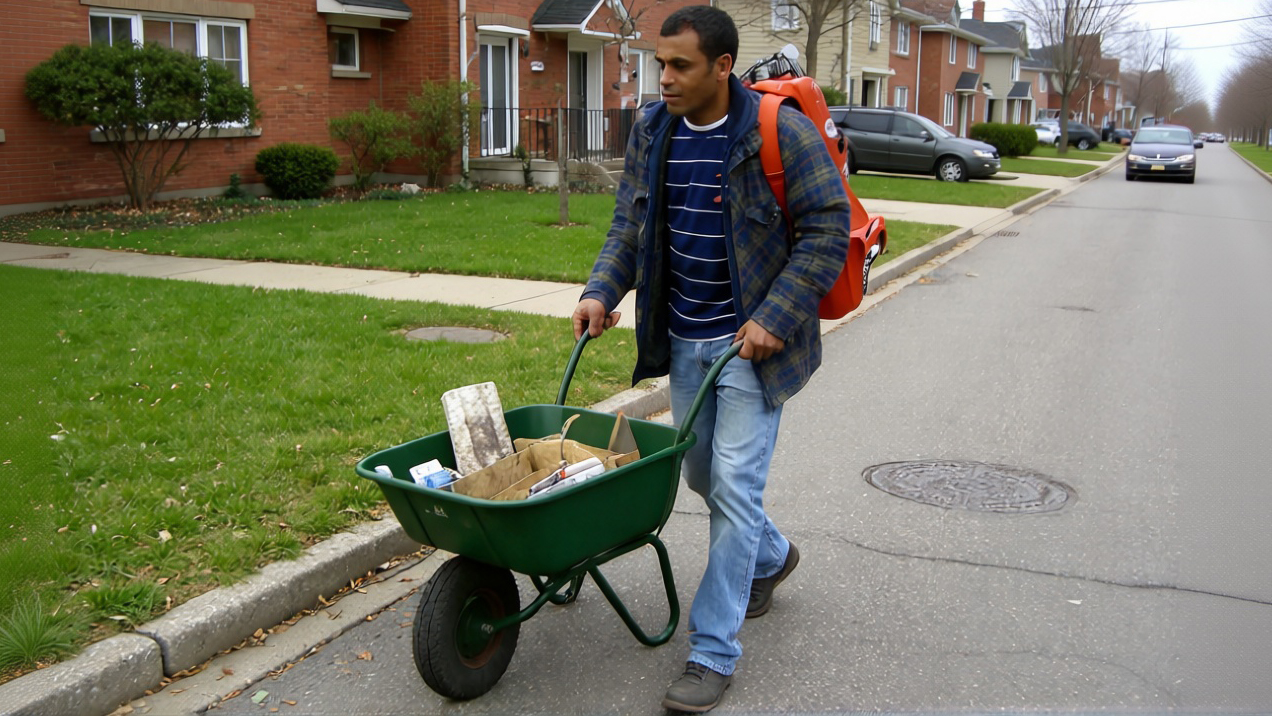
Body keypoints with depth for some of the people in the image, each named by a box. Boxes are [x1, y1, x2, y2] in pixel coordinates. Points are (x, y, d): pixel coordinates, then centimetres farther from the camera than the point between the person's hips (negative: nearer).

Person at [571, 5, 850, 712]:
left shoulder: (781, 132, -15)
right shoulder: (652, 131, 3)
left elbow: (828, 228, -14)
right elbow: (630, 224, 11)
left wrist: (774, 318, -20)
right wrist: (603, 291, -4)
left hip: (752, 341, -6)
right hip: (683, 339, 7)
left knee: (735, 486, -6)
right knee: (702, 474, 18)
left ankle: (714, 652, 4)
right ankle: (771, 556, 47)